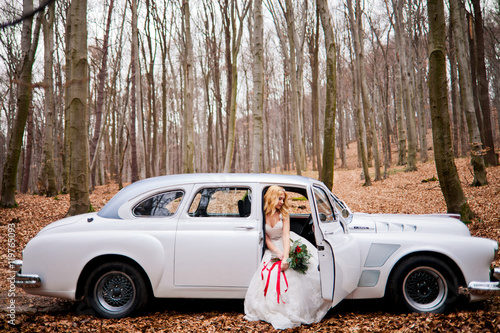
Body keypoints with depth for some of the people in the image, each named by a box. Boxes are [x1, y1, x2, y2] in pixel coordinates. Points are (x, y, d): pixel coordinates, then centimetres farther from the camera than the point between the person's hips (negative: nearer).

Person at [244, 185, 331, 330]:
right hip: (273, 248, 0)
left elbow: (286, 236, -16)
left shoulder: (283, 214, -7)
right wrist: (278, 253, -18)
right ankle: (274, 311, -5)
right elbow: (266, 238, -5)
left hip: (288, 245, 0)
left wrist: (286, 257, -28)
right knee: (269, 274, -20)